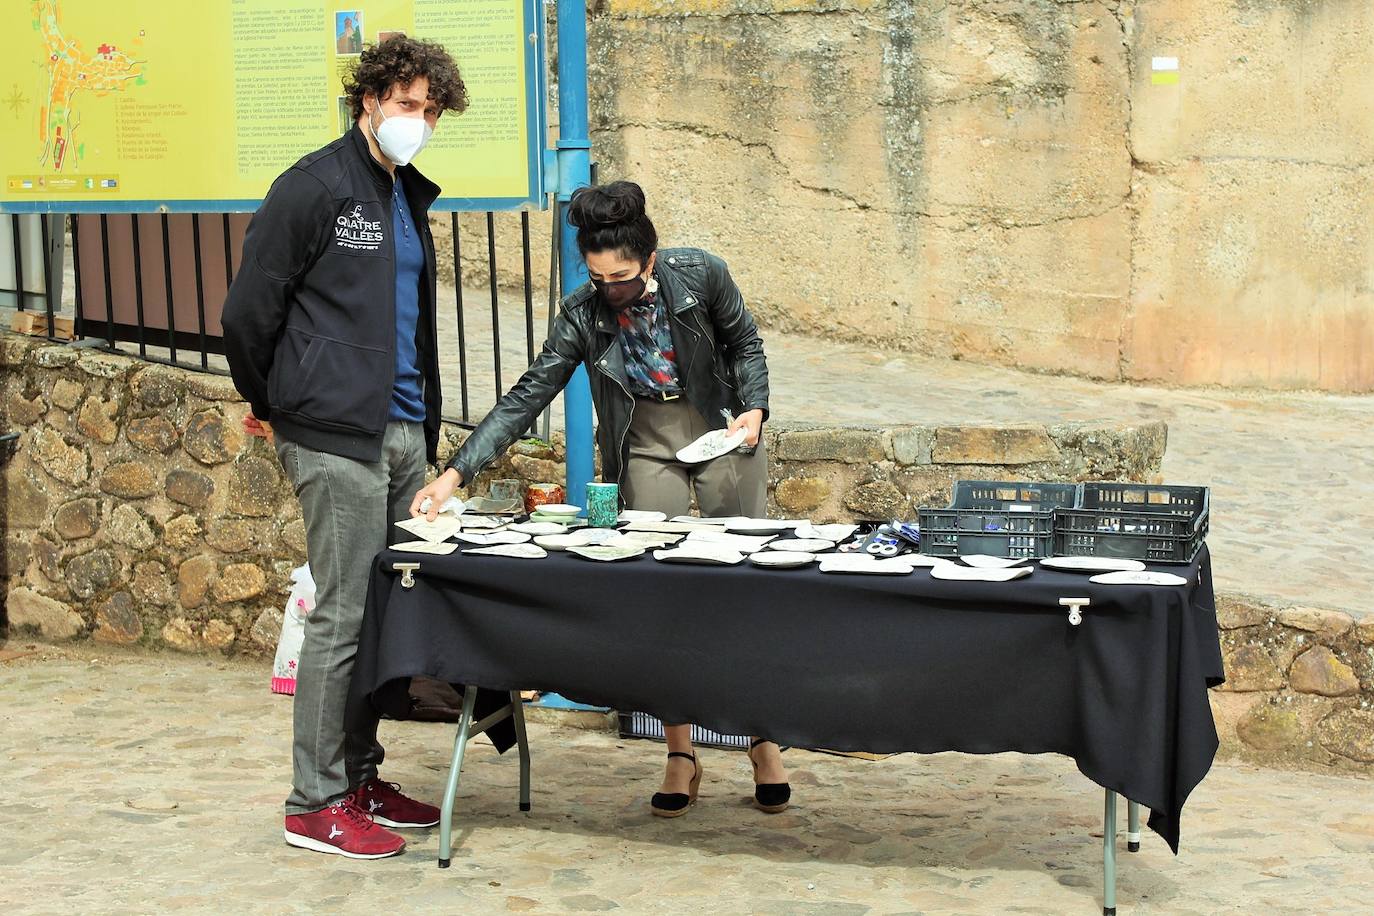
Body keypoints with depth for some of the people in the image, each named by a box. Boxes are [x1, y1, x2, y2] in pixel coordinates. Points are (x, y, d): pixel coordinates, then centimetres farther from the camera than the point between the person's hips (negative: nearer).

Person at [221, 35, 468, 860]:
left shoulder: (410, 198, 17)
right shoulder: (315, 187, -8)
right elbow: (248, 312, -8)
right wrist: (272, 407, 3)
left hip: (402, 433, 8)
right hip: (336, 436, -8)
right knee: (343, 616, -4)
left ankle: (360, 778, 23)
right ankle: (316, 803, 6)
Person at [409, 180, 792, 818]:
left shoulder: (699, 275, -16)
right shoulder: (584, 315, -14)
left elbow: (744, 343, 2)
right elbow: (526, 398, -15)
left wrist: (754, 409, -15)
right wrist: (455, 473, -22)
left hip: (722, 433, -1)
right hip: (647, 445, 1)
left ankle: (764, 741, 13)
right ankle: (681, 756, 5)